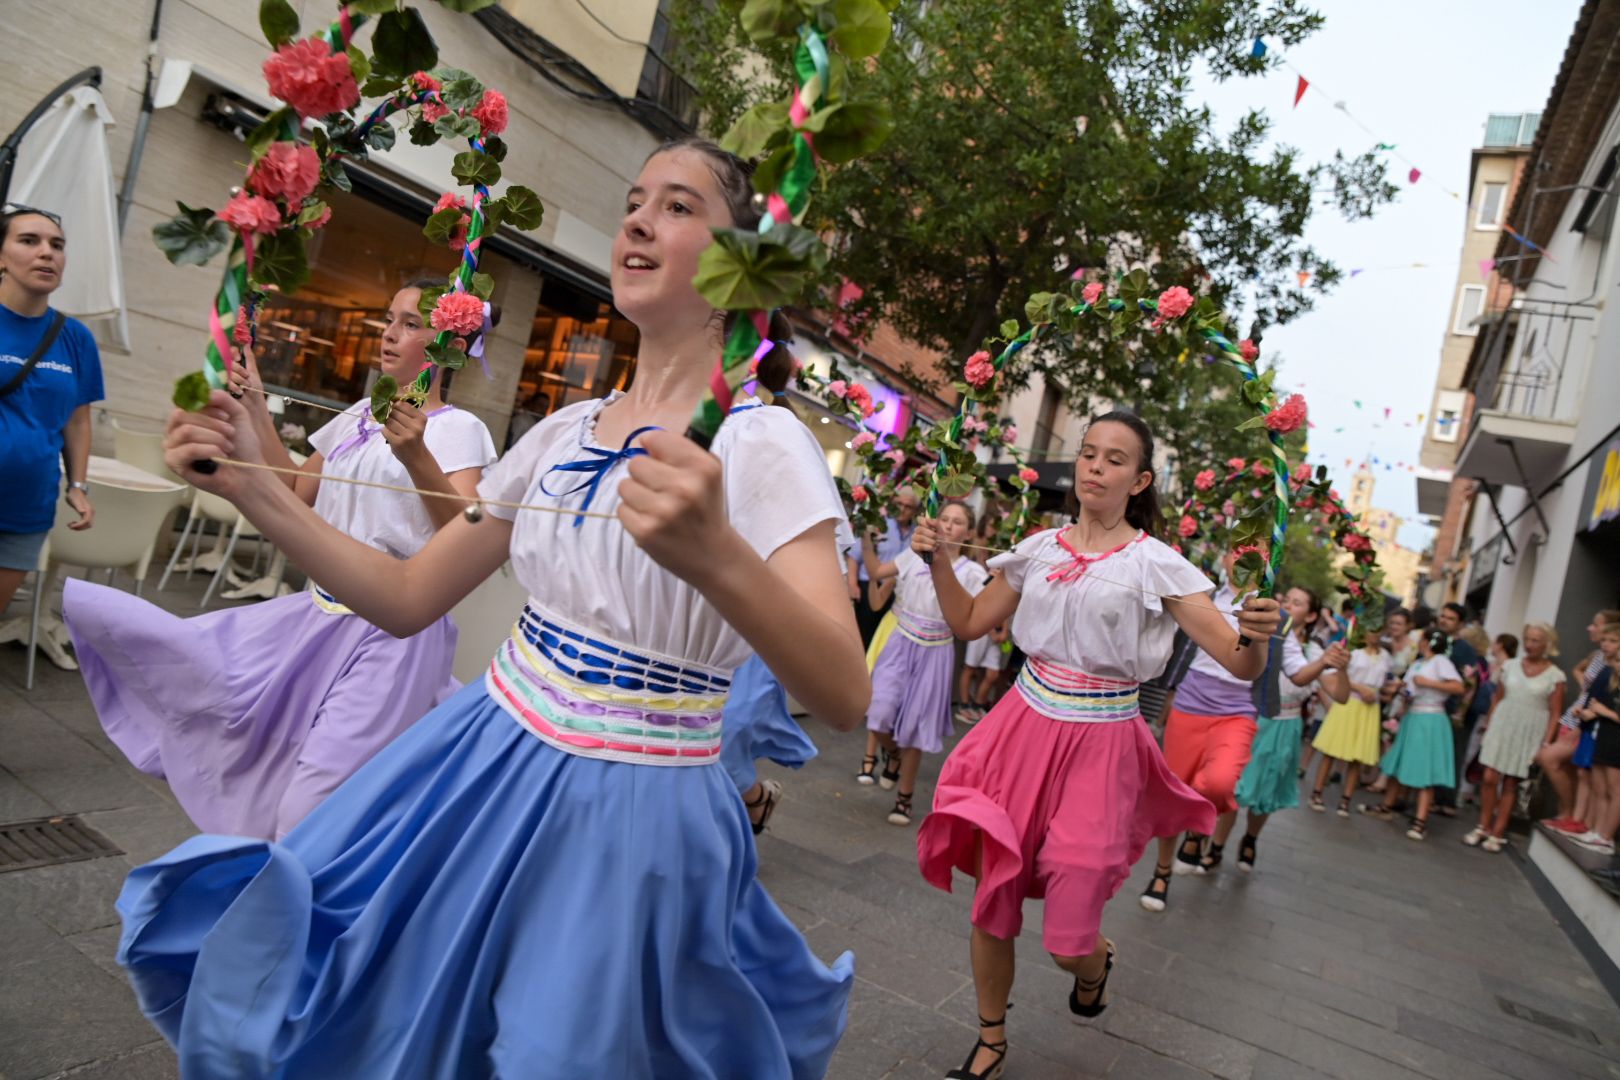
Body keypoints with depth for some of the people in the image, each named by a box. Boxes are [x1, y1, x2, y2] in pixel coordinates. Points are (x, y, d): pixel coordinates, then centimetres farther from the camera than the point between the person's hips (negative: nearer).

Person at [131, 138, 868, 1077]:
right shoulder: (566, 432, 3)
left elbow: (845, 698, -27)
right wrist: (253, 487, -1)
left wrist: (718, 555, -45)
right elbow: (407, 598, 8)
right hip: (485, 769, 6)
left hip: (628, 818, -6)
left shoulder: (761, 444, -15)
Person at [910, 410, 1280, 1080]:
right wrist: (938, 562, -3)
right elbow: (969, 623, 11)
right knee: (991, 903, 9)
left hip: (1099, 746, -3)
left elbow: (1243, 664, -11)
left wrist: (1256, 635, -33)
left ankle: (1096, 960, 42)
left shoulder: (1155, 564, -8)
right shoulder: (1040, 549, 3)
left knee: (1067, 942, 2)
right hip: (1023, 728, 3)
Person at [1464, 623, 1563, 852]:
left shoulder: (1555, 676, -3)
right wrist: (1488, 728, 7)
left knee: (1510, 783, 5)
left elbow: (1554, 713, -3)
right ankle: (1483, 827, 12)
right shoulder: (1511, 666, 5)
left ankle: (1498, 833, 13)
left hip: (1529, 733, -2)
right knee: (1489, 778, -2)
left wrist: (1546, 743, -9)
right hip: (1501, 727, 2)